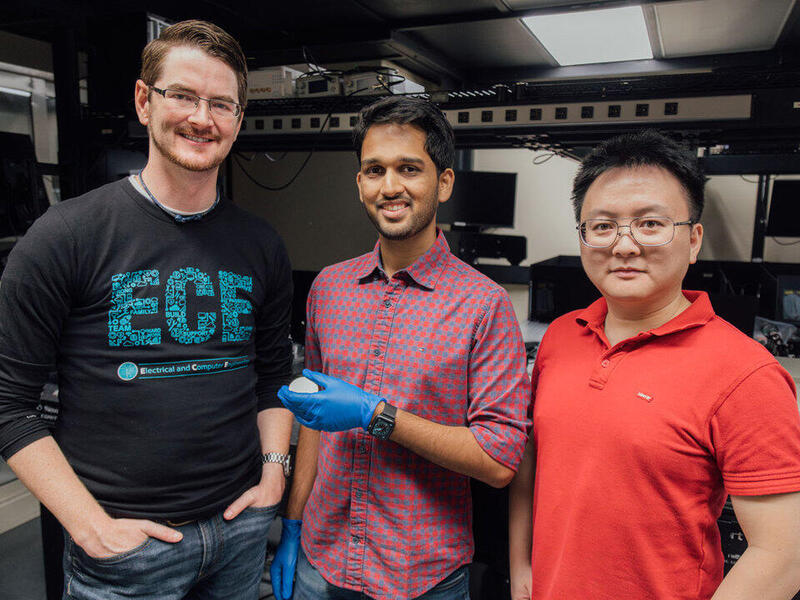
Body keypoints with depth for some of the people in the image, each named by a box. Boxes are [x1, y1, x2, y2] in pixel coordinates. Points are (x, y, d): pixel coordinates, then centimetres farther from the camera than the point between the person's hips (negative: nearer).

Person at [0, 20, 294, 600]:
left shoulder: (261, 246, 1)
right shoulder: (67, 236, -11)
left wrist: (273, 471, 0)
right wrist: (90, 526, -13)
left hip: (240, 525, 4)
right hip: (123, 544, -3)